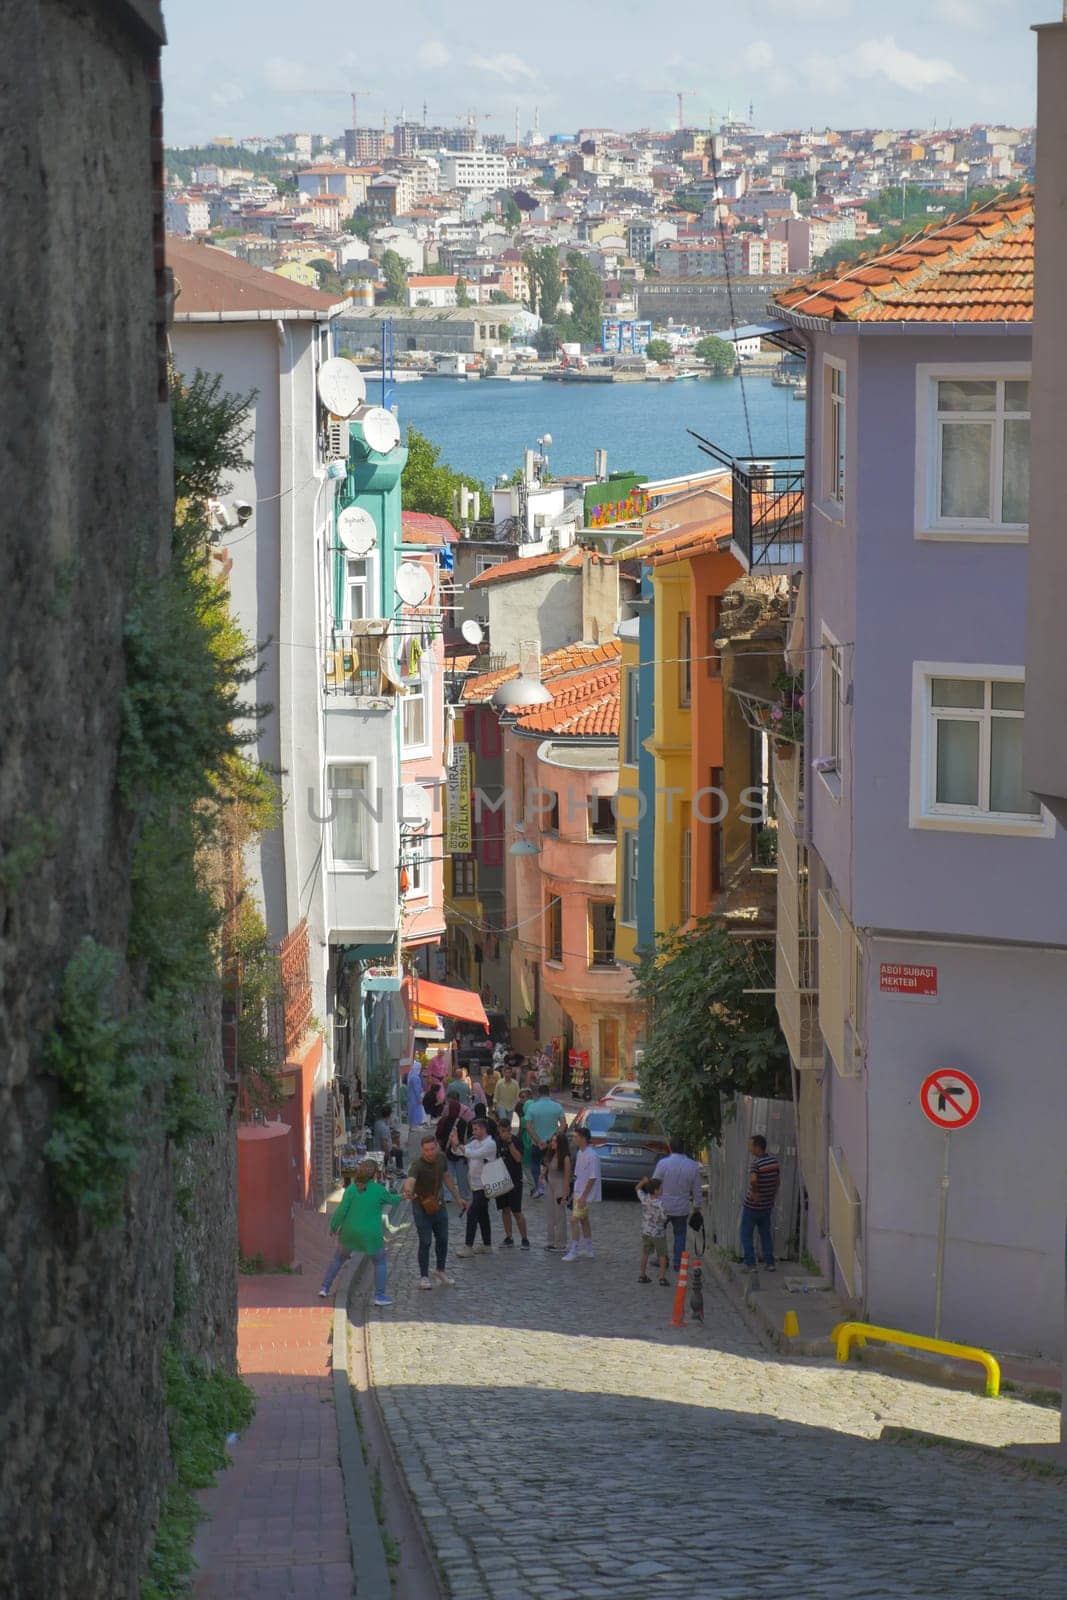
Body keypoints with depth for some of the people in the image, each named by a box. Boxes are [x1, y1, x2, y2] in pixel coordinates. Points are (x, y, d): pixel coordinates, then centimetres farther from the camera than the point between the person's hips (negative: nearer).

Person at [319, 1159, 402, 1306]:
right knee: (380, 1262, 17)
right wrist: (400, 1199, 32)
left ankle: (325, 1288, 23)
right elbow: (391, 1200, 10)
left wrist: (333, 1226, 4)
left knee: (339, 1258, 23)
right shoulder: (379, 1190, -10)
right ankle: (379, 1296, 11)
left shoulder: (352, 1189, -8)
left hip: (350, 1233, 2)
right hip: (370, 1235, -2)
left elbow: (341, 1211, -10)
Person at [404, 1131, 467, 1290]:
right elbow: (410, 1181, -47)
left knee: (442, 1240, 15)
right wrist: (408, 1192, -70)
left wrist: (458, 1198, 14)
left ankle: (440, 1270, 35)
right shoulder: (417, 1165, -28)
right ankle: (424, 1277, 8)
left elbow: (447, 1177, 9)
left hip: (438, 1204, 6)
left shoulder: (441, 1158, -8)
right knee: (425, 1242, -5)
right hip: (422, 1207, -6)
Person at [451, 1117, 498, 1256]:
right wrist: (454, 1144, -14)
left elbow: (475, 1154, -28)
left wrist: (458, 1145, -31)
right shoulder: (475, 1142, 12)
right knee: (482, 1215, 16)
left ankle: (468, 1246, -12)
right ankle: (487, 1244, 25)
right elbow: (456, 1152, 6)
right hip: (475, 1184, 9)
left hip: (483, 1186, -9)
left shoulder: (490, 1144, -14)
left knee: (472, 1213, -13)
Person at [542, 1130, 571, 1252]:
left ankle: (560, 1244, 6)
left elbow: (567, 1178, -16)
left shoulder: (565, 1158, -16)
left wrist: (564, 1196, -16)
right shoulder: (551, 1155, 5)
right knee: (551, 1216, 12)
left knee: (560, 1216, -1)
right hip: (550, 1186, 8)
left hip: (560, 1187, -8)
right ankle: (551, 1242, 20)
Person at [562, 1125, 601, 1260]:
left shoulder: (591, 1156, -21)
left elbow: (592, 1178, -21)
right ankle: (588, 1249, 29)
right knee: (583, 1220, 17)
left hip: (585, 1194, -10)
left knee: (574, 1220, -12)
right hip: (578, 1192, 10)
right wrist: (576, 1192, 16)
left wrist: (583, 1196, -21)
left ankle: (574, 1251, -11)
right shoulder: (580, 1153, 7)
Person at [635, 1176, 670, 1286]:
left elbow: (637, 1189, 7)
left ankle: (642, 1275, 24)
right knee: (662, 1255, 9)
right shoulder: (660, 1203, -26)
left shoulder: (644, 1198, -10)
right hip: (658, 1233, -5)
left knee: (645, 1253, 18)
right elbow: (664, 1218, -22)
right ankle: (662, 1277, 9)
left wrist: (643, 1181, -9)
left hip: (645, 1232, 5)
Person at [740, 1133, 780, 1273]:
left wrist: (755, 1192, -23)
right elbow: (778, 1181, 12)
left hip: (752, 1205, -6)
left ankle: (750, 1264, 2)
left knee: (746, 1235, 5)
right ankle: (769, 1262, 18)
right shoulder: (774, 1161, 1)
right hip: (767, 1205, 6)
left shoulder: (755, 1162, -21)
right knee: (766, 1234, 17)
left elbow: (753, 1179, -40)